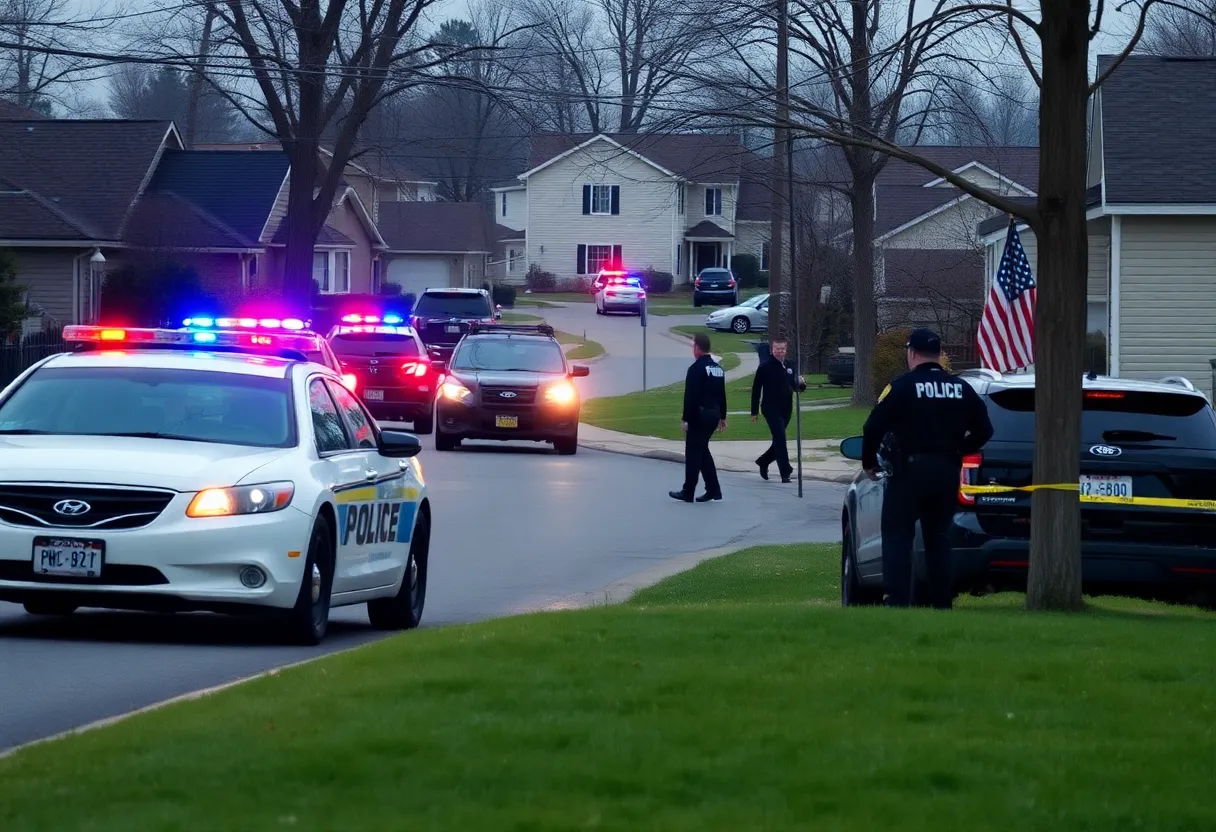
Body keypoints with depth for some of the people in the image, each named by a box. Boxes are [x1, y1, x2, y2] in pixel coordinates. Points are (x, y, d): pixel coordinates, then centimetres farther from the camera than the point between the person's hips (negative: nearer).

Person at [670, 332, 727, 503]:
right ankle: (713, 489, 13)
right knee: (702, 450, 17)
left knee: (693, 452, 0)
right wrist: (722, 417, 22)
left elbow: (690, 397, -18)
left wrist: (685, 418, -15)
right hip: (714, 413, 8)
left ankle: (688, 492, 4)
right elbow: (722, 395, 17)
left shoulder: (696, 369, -16)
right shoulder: (718, 368, 11)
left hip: (699, 414, -8)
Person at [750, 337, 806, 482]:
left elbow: (794, 386, 15)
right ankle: (785, 473, -15)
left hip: (786, 409, 6)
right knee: (780, 439, -14)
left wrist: (801, 384, -10)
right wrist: (754, 411, -6)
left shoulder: (790, 365, 8)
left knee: (779, 440, 14)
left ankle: (763, 462, 36)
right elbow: (756, 389, -5)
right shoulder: (765, 366, -7)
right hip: (771, 409, -6)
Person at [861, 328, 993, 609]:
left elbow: (873, 427, -10)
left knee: (897, 536, -1)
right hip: (947, 471, 5)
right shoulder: (961, 388, 7)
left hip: (910, 470, -5)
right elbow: (984, 430, 11)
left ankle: (897, 601, -11)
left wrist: (869, 463, 4)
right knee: (938, 538, 13)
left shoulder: (902, 386, -8)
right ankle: (942, 602, 11)